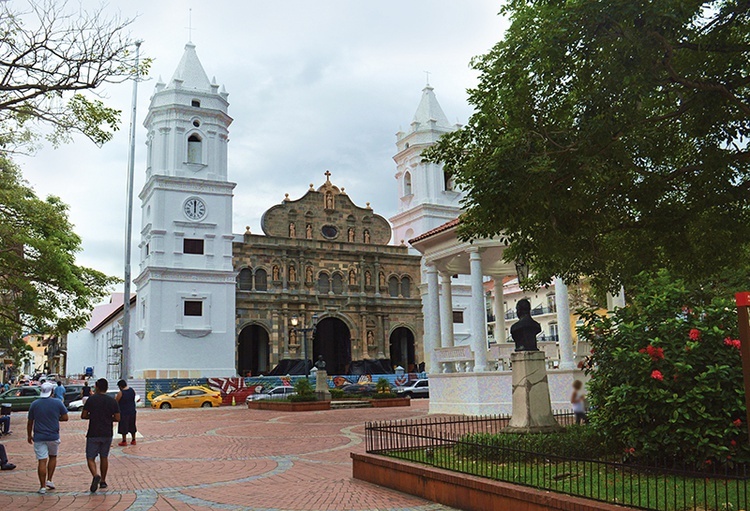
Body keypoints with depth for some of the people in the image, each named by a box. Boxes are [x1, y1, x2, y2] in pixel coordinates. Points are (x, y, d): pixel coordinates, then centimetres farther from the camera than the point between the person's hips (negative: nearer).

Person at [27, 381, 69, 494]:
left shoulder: (34, 404, -1)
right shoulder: (57, 403, -6)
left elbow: (30, 422, 5)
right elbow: (65, 417, -3)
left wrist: (29, 435, 17)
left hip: (39, 437, 0)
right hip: (53, 436, 0)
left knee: (42, 461, 1)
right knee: (53, 457, 21)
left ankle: (43, 486, 3)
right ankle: (49, 480, 15)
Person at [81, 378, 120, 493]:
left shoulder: (91, 399, -6)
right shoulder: (113, 401, 1)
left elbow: (83, 416, -5)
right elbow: (117, 418, -1)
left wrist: (92, 416, 14)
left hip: (93, 434, -3)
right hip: (107, 434, 3)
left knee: (90, 458, 3)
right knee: (104, 457, 16)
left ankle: (95, 475, -22)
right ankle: (103, 481, 22)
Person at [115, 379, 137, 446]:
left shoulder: (120, 393, -17)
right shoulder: (132, 390, 1)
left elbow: (116, 402, -9)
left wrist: (115, 398, 10)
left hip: (124, 412, -6)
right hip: (132, 411, 6)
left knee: (123, 427, 4)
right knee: (132, 426, 16)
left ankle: (124, 441, 8)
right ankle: (133, 440, 22)